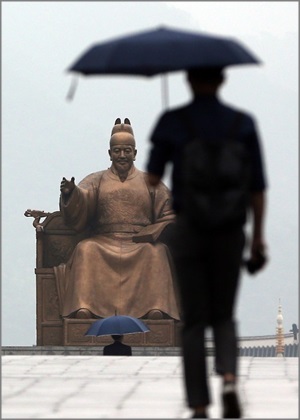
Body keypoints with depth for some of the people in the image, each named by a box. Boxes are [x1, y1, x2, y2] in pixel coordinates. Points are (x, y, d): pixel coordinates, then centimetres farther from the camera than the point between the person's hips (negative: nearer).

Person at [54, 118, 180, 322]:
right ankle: (83, 308, -45)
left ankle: (156, 308, -45)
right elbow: (81, 204, -3)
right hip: (104, 243, 0)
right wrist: (70, 193, -27)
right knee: (86, 251, -31)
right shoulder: (97, 180, 17)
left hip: (141, 245, 0)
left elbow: (168, 216, 7)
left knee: (157, 253, -32)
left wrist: (149, 235, -12)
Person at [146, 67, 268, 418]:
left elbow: (152, 178, 2)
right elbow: (258, 185, -1)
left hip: (187, 230, -1)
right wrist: (258, 235, 6)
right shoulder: (243, 123, 0)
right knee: (223, 317, 15)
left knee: (193, 321, 6)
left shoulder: (171, 122, -4)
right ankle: (229, 379, -12)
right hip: (230, 231, 1)